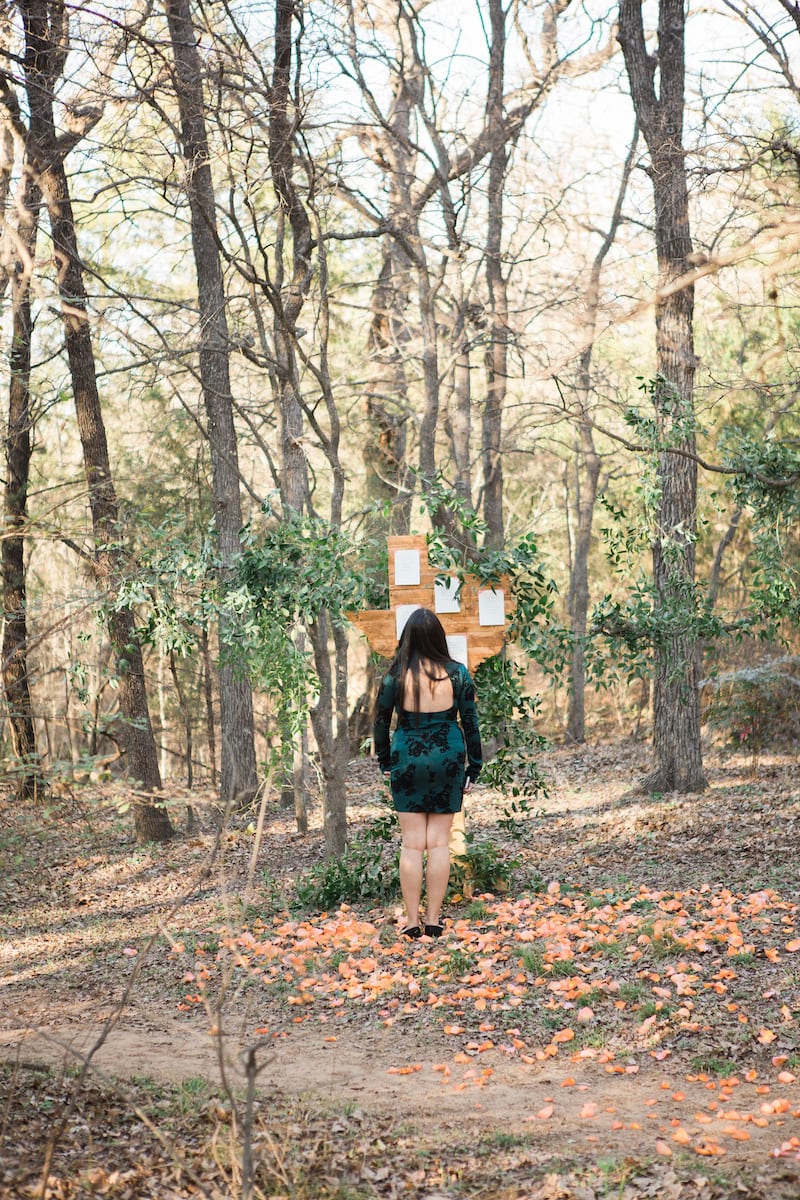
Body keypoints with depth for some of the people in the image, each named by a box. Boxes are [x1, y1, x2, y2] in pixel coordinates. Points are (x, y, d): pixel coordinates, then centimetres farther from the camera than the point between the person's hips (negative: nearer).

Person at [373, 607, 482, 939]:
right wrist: (474, 767, 9)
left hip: (408, 760, -1)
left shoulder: (396, 676, -7)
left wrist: (384, 761, 16)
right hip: (448, 760, 1)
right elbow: (471, 722, 0)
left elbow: (381, 722, 2)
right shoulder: (457, 673, -5)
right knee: (438, 843, 7)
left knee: (412, 844, 5)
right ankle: (434, 920, 10)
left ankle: (413, 922, 7)